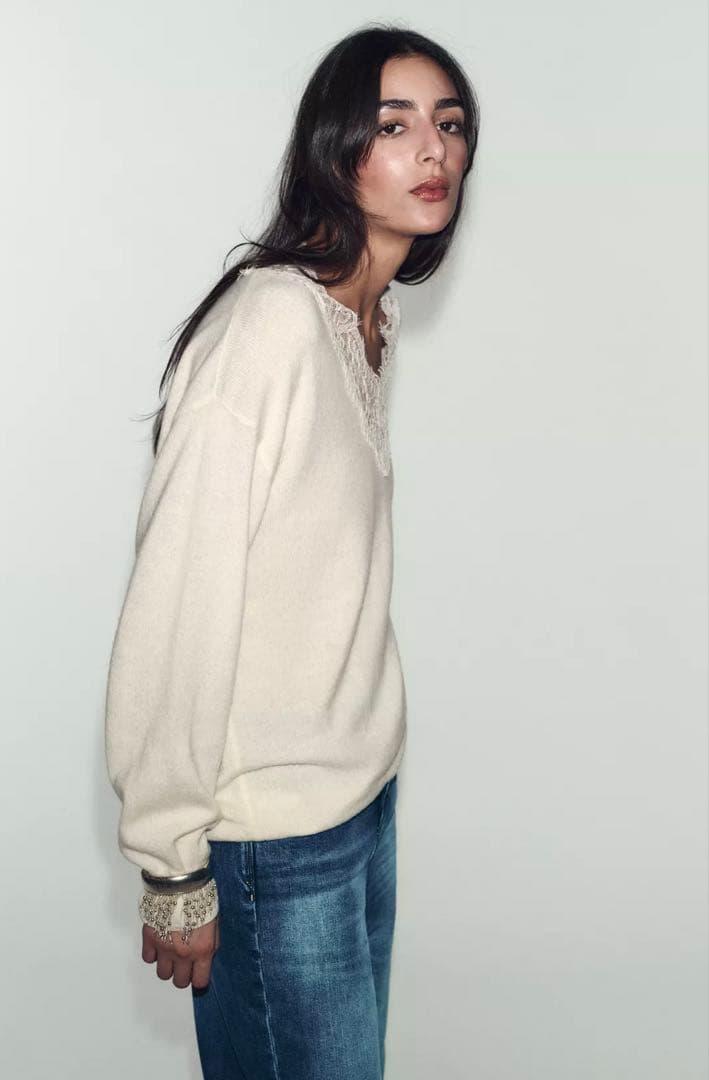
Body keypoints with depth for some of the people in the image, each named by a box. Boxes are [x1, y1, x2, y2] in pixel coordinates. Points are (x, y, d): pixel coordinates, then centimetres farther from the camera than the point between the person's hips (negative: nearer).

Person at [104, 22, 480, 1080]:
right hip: (275, 834, -8)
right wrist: (174, 869, -17)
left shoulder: (373, 321, 5)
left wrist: (366, 760, 14)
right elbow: (177, 608, -22)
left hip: (365, 789, 8)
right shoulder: (270, 322, -21)